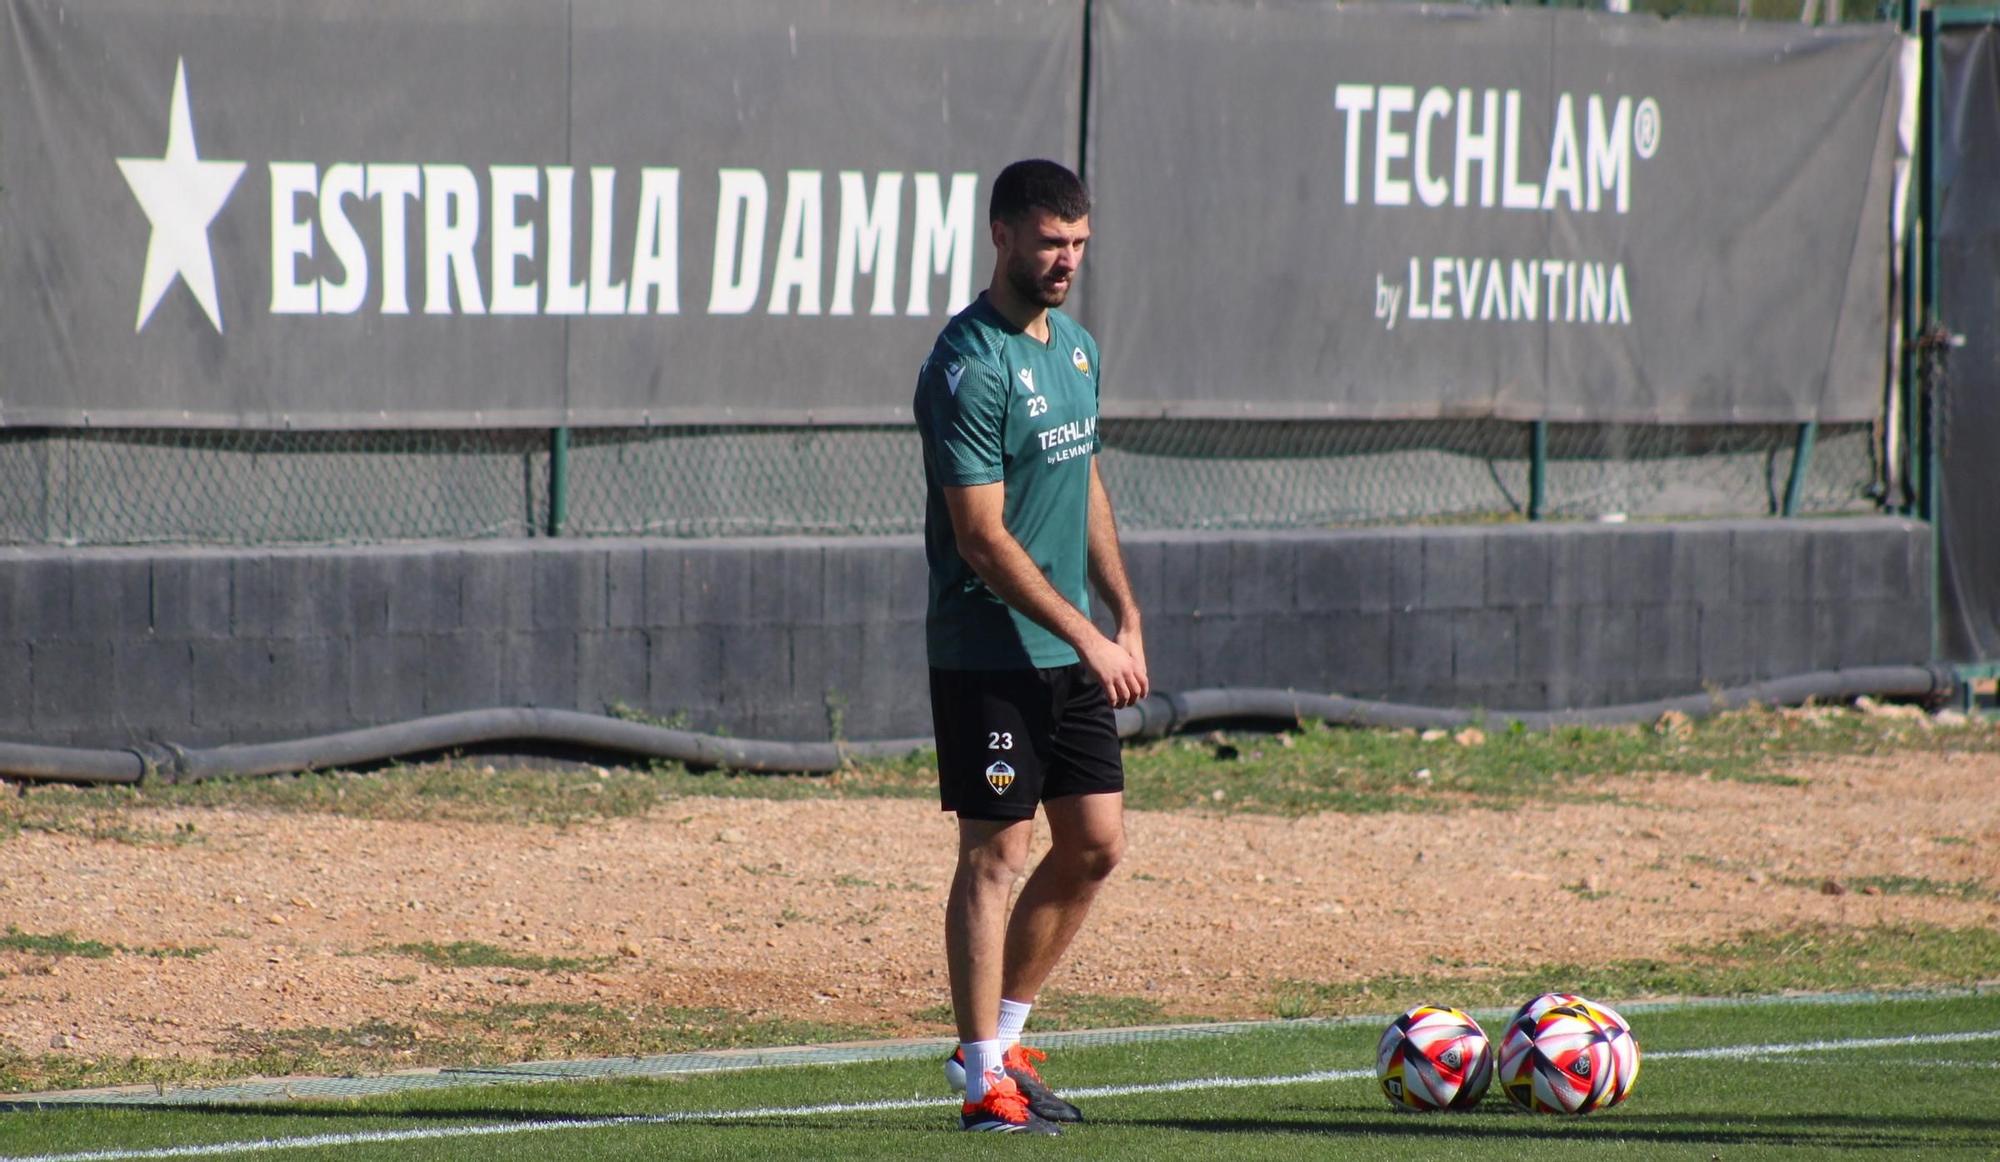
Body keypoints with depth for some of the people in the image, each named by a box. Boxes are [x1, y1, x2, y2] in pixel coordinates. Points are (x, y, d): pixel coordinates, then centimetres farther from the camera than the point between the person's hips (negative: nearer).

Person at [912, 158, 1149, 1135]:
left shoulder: (1076, 348, 11)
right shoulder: (969, 365, -16)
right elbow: (982, 539, -20)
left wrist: (1127, 617, 16)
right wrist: (1086, 637, -20)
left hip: (1071, 653, 9)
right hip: (989, 653, -9)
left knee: (1095, 845, 10)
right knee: (995, 853, -6)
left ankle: (997, 1038, 22)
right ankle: (984, 1082, -2)